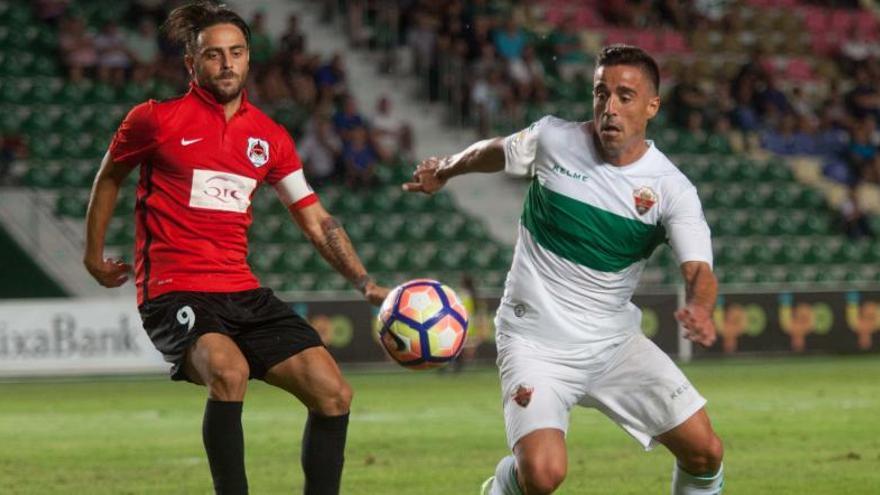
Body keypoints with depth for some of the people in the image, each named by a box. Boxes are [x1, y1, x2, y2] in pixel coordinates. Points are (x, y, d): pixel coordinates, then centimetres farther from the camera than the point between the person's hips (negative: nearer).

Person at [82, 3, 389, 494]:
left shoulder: (270, 136, 10)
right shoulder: (156, 119, -2)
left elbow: (316, 220, 14)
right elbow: (109, 177, 16)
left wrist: (367, 283, 3)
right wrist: (94, 255, 21)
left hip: (243, 292, 6)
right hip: (174, 290, -6)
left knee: (334, 394, -5)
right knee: (229, 371, -36)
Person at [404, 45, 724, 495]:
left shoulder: (671, 188, -10)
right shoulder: (552, 139, -9)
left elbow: (699, 270, -19)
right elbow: (492, 152, 12)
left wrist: (699, 311, -43)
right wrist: (443, 171, 31)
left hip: (615, 342, 2)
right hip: (536, 343, -2)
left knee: (704, 451, -4)